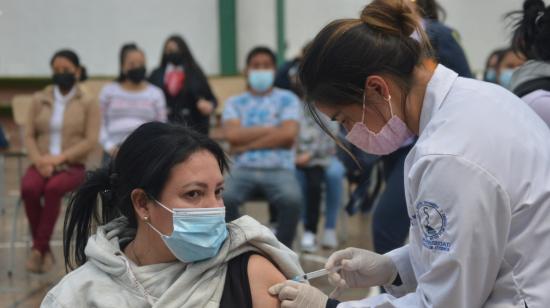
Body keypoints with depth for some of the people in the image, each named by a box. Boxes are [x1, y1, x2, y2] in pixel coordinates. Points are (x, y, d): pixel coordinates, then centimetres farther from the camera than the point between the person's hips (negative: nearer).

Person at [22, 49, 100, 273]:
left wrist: (60, 157, -15)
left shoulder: (88, 103, 5)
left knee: (53, 188, -36)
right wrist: (39, 160, -11)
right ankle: (44, 249, -20)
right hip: (42, 164, 2)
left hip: (72, 166, -2)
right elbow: (29, 135, 8)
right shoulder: (39, 99, 13)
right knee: (28, 188, -32)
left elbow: (90, 141, -4)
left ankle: (38, 248, -28)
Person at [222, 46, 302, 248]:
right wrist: (270, 128, -4)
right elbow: (233, 135, -5)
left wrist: (247, 144, -6)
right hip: (244, 169, 1)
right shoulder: (234, 102, 13)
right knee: (223, 199, -31)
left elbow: (288, 135, -7)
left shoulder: (287, 99, 9)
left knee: (292, 200, -34)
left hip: (279, 169, -1)